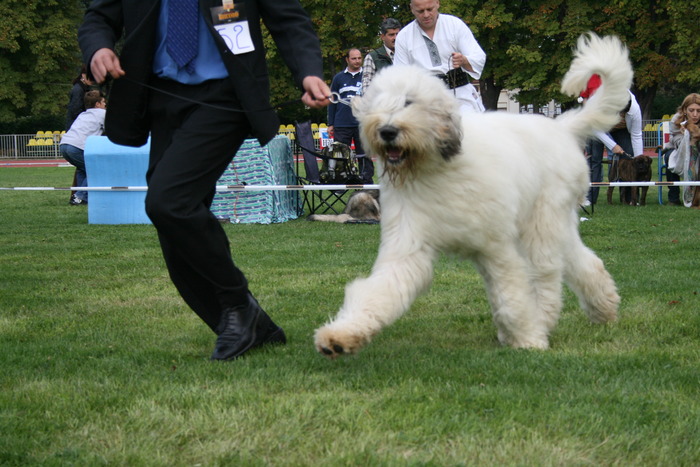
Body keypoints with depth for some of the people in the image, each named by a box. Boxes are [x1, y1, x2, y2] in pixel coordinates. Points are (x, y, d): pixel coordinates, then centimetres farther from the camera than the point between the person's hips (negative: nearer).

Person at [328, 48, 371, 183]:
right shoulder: (339, 78, 10)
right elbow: (332, 101, 12)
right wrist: (330, 124, 7)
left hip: (362, 125, -1)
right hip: (341, 125, 1)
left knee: (364, 157, 0)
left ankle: (366, 183, 3)